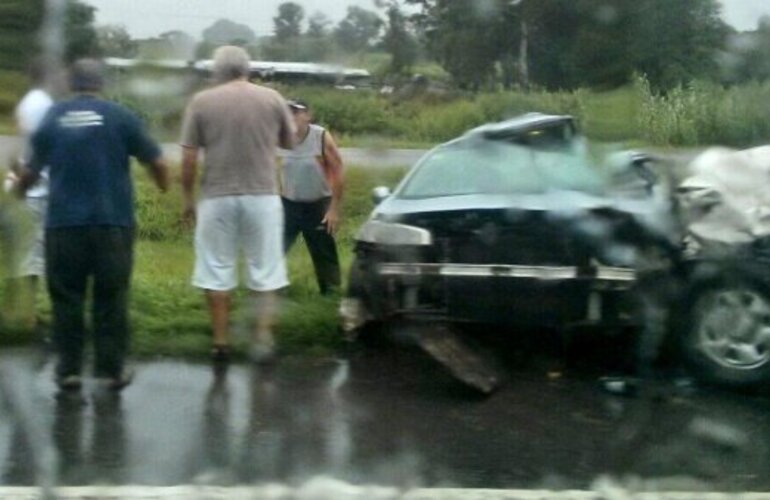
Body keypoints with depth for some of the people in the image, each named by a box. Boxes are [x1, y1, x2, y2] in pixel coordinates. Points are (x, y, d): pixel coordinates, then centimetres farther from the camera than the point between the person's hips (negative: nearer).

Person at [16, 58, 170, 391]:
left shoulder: (53, 118, 4)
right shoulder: (119, 117, -2)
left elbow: (33, 170, 14)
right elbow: (156, 162, 0)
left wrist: (20, 189, 36)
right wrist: (165, 188, 21)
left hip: (64, 222, 1)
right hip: (113, 221, -1)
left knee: (66, 297, 9)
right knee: (111, 298, 7)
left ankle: (68, 368, 12)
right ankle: (111, 368, 10)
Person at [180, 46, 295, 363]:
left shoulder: (201, 102, -1)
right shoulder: (271, 98, 2)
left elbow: (189, 158, -3)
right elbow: (290, 142, 15)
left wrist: (188, 198, 6)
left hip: (217, 197, -1)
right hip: (262, 195, 1)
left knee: (216, 272, 9)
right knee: (264, 271, 9)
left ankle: (220, 341, 13)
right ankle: (263, 337, 3)